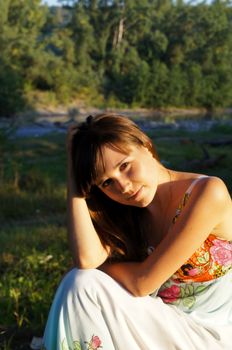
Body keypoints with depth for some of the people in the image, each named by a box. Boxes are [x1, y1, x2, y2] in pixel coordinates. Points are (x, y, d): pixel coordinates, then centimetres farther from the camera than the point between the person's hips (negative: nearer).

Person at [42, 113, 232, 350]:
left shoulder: (209, 192, -20)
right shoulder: (127, 210, 0)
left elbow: (142, 281, -21)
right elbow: (87, 258, -21)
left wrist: (99, 266, -4)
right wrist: (74, 178, -16)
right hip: (161, 326, 6)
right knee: (81, 282, -18)